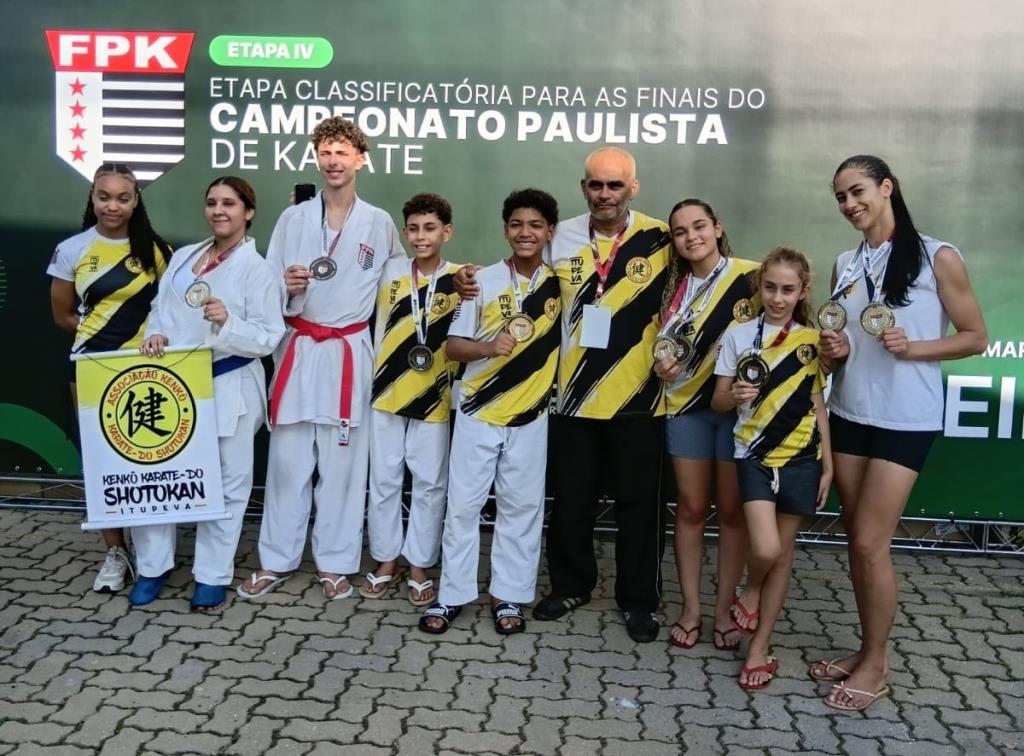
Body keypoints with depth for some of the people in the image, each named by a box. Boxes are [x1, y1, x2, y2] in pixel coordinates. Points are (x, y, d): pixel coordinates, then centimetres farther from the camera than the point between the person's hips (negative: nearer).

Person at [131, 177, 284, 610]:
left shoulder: (257, 269, -4)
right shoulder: (183, 257, 13)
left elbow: (268, 338, -10)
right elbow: (161, 310, 12)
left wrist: (228, 322, -26)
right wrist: (156, 335, -10)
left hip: (229, 389, -4)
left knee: (225, 483, 5)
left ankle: (212, 577, 18)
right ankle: (153, 567, 21)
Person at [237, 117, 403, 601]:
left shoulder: (380, 224, 3)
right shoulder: (292, 219, 5)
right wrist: (287, 287, -15)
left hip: (349, 353, -1)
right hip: (298, 351, 1)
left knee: (342, 464, 4)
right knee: (287, 461, 4)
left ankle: (335, 563, 17)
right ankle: (277, 560, 18)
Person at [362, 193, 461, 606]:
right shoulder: (391, 272, 4)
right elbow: (380, 328, 11)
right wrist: (375, 379, 5)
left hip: (434, 397, -2)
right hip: (387, 393, 2)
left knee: (429, 484, 6)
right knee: (383, 481, 9)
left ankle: (419, 567, 19)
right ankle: (384, 562, 23)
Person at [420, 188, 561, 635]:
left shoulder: (560, 283, 1)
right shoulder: (483, 280, -3)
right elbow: (454, 345, -2)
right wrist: (489, 347, -21)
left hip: (531, 414, 1)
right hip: (478, 411, -1)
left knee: (521, 506, 7)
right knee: (463, 503, 3)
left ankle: (509, 594, 19)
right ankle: (453, 594, 15)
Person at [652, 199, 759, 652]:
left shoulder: (752, 277, -7)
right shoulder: (673, 287, 8)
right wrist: (662, 366, -4)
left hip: (738, 406, -3)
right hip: (687, 406, 3)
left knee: (732, 510, 5)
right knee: (691, 508, 7)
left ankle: (724, 610, 17)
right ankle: (690, 608, 17)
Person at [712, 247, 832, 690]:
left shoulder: (811, 341, 4)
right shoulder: (738, 335, 0)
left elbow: (817, 405, 8)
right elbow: (717, 401, 2)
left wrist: (828, 464, 4)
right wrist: (734, 396, -21)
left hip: (800, 457, 2)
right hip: (754, 455, -2)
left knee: (784, 552, 6)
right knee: (765, 549, -17)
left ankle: (760, 648, 18)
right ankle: (750, 591, 18)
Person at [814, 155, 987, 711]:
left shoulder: (937, 258, -8)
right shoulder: (845, 265, 8)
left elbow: (975, 337, -5)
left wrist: (913, 347, -20)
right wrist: (834, 352, -5)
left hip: (906, 421, -5)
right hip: (849, 415, 5)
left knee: (871, 543, -6)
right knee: (858, 542, 10)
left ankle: (876, 664, 11)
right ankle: (868, 649, 24)